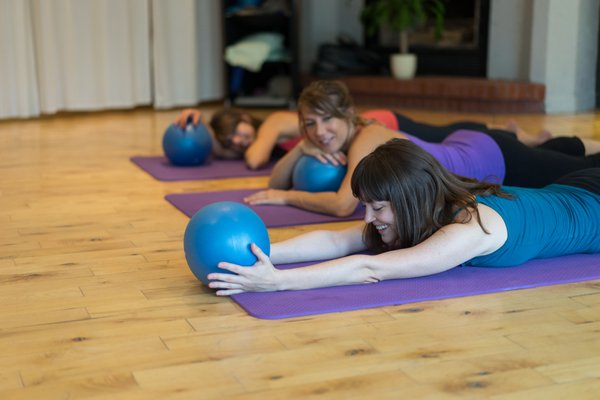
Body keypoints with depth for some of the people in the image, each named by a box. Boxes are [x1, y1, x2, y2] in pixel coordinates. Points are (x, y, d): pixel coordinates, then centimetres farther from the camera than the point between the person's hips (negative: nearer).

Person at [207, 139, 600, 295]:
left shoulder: (471, 227, -45)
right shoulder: (445, 203, -22)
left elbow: (371, 269, -53)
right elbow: (335, 241, -29)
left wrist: (277, 281, -59)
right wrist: (263, 254, -41)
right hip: (566, 191, 5)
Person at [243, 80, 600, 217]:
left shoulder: (368, 138, -36)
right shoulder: (338, 140, -14)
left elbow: (343, 205, -48)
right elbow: (276, 184, -10)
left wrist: (286, 197, -38)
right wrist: (300, 149, -27)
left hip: (496, 159, -7)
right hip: (462, 145, 7)